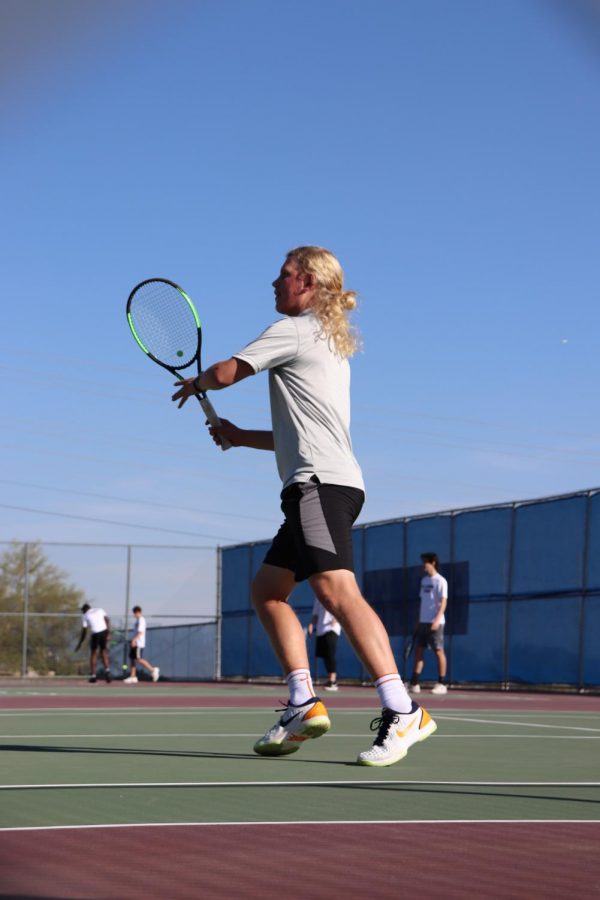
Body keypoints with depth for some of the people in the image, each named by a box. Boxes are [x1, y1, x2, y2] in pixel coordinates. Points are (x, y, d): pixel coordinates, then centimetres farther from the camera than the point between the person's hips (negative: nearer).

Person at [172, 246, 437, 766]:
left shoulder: (294, 330, -1)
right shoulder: (332, 345, 27)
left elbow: (225, 373, -2)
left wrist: (194, 384, 20)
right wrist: (243, 437, 28)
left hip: (320, 481, -11)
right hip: (332, 483, 11)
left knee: (335, 588, -23)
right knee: (267, 590, 12)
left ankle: (402, 713, -33)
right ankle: (304, 706, 4)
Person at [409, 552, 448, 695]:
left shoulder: (440, 581, -7)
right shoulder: (424, 580, 16)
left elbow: (443, 602, -14)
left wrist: (437, 619, -25)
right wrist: (419, 620, 17)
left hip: (435, 622, -8)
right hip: (423, 621, 8)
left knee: (438, 651, -4)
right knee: (418, 650, 4)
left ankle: (442, 684, 0)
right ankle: (414, 684, 4)